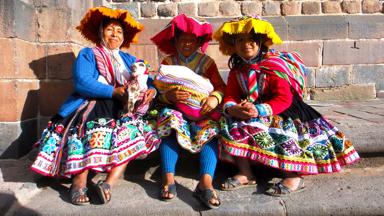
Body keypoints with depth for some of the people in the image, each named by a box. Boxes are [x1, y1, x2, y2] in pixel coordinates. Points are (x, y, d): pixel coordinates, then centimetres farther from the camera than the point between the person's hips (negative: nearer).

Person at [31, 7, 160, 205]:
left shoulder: (129, 60, 25)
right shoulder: (87, 54, 11)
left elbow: (148, 80, 15)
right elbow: (82, 83, -8)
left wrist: (151, 90, -10)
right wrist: (115, 92, -18)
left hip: (121, 111, 3)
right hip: (91, 106, -3)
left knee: (134, 129, -28)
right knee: (91, 127, -36)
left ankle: (109, 182, -35)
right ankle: (79, 181, -35)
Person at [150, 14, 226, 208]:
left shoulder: (207, 62, 10)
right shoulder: (167, 62, 9)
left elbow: (221, 87, 1)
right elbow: (159, 92, 1)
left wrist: (215, 98, -23)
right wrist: (170, 95, -24)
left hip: (201, 111, 0)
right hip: (174, 109, 0)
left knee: (210, 131, -30)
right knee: (171, 126, -33)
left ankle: (206, 181, -44)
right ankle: (168, 178, -39)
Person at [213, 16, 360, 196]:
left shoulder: (274, 65, -13)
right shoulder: (237, 71, 6)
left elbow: (284, 99, -21)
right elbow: (230, 96, -2)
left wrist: (259, 110, -36)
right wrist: (232, 109, -28)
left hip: (280, 112, -4)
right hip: (248, 112, 5)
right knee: (230, 124, -20)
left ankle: (294, 176, -22)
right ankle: (245, 174, -17)